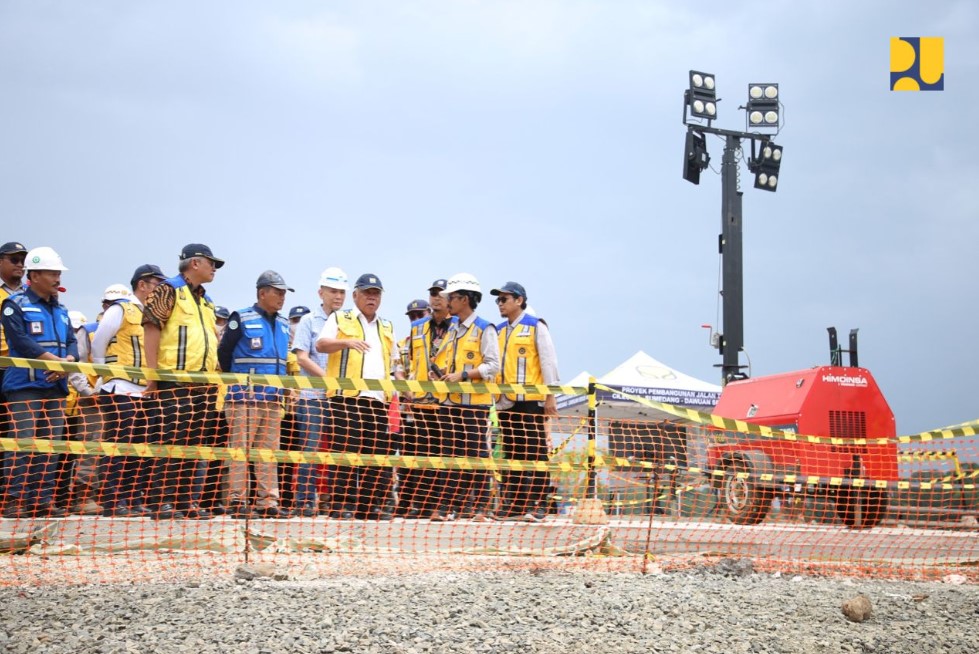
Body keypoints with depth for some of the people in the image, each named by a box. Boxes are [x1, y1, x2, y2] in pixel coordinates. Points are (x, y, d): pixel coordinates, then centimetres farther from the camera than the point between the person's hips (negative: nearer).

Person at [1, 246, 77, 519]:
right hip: (25, 386, -7)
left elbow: (71, 342, 14)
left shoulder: (60, 310, 20)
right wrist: (54, 359, -19)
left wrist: (69, 361, -10)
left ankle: (43, 500, 9)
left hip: (55, 386, 7)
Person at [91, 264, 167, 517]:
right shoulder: (120, 310, -6)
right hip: (120, 391, -8)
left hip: (144, 392, 8)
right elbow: (98, 344, -7)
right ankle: (112, 501, -8)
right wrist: (107, 374, -4)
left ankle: (135, 499, 13)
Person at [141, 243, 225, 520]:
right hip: (174, 381, -8)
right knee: (171, 440, -9)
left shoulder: (206, 301, 24)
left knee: (198, 444, 5)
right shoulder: (169, 290, 0)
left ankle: (189, 500, 9)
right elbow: (152, 328, -9)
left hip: (204, 383, 8)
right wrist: (153, 372, -16)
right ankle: (161, 501, -6)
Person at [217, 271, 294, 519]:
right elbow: (224, 352, -1)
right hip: (245, 397, -6)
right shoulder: (241, 318, -3)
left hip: (273, 398, 7)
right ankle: (236, 501, -4)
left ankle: (268, 501, 9)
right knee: (241, 449, -6)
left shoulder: (283, 324, 16)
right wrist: (237, 381, 4)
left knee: (269, 452, 7)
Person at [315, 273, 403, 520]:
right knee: (347, 451, -9)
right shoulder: (340, 319, 9)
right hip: (346, 397, -5)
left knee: (379, 452, 1)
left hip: (377, 400, 5)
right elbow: (321, 344, -7)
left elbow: (393, 364, 33)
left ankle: (372, 504, 7)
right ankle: (344, 504, -7)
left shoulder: (387, 328, 25)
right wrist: (347, 342, -25)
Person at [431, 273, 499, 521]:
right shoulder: (452, 331, 18)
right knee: (454, 455, 6)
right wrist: (441, 374, 3)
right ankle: (452, 505, 7)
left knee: (477, 454, -4)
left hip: (474, 402, -7)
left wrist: (462, 375, -18)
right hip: (450, 402, 7)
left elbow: (493, 366, -10)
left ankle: (481, 507, -1)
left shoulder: (485, 329, -3)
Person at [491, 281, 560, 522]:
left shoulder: (536, 327, 0)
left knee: (535, 453, -6)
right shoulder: (499, 330, 17)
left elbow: (548, 361, -3)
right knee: (512, 455, 8)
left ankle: (537, 505, -6)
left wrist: (550, 396, -9)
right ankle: (513, 505, 11)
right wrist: (494, 394, 13)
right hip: (506, 402, 6)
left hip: (530, 400, -6)